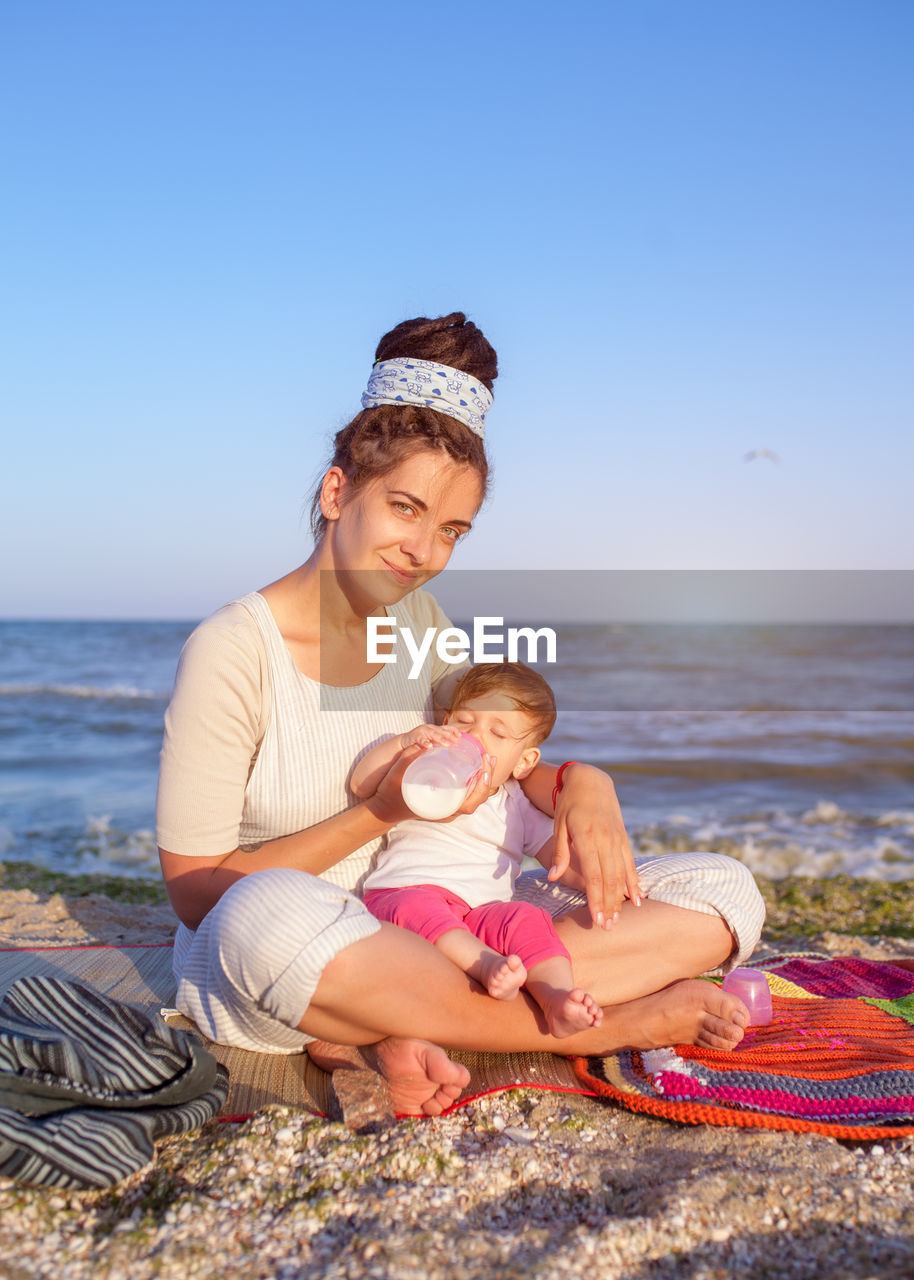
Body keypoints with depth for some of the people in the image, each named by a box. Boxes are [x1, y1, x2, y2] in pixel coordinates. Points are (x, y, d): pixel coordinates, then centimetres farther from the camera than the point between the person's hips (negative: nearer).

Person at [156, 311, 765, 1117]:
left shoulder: (418, 623, 3)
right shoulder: (232, 652, -15)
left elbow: (508, 764, 10)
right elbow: (196, 893, -13)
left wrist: (581, 785, -14)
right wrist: (381, 813, -22)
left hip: (419, 942, 6)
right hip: (252, 964, -5)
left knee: (723, 895, -8)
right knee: (272, 915, -44)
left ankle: (401, 1032, -21)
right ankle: (605, 1026, -23)